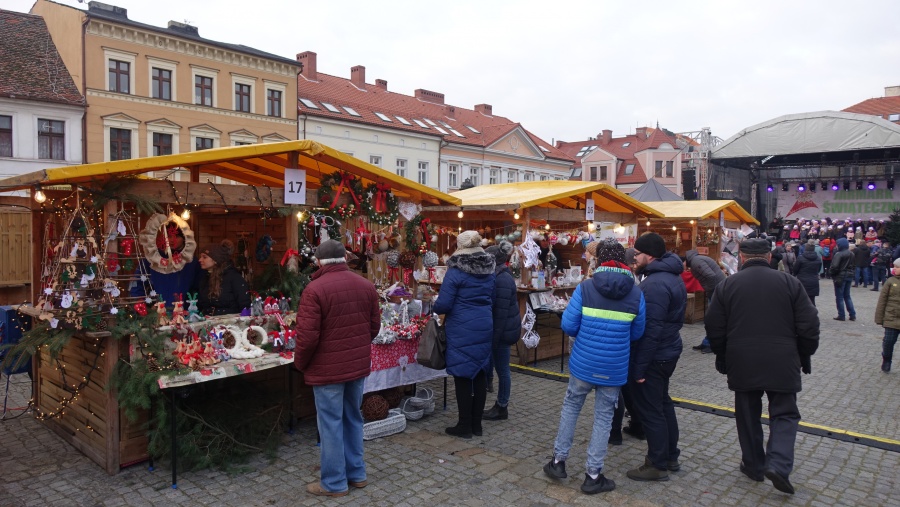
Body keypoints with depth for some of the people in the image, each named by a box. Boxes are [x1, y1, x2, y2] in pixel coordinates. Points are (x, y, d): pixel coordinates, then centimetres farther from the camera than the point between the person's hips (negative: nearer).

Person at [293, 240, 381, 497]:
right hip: (359, 365, 6)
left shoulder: (315, 289, -17)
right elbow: (374, 326, 9)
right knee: (353, 419, 19)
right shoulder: (366, 285, 2)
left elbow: (307, 335, -18)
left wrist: (300, 363, -1)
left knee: (331, 424, 6)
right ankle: (356, 473, 31)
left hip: (328, 368, -6)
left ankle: (334, 483, 18)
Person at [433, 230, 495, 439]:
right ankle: (477, 424, 22)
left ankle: (465, 426, 11)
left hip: (462, 330, -6)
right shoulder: (489, 271, 7)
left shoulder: (456, 272, -12)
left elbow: (443, 305, -14)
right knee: (480, 375, 12)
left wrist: (435, 307, 6)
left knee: (462, 376, 3)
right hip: (485, 328, 6)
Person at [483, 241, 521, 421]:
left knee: (501, 368, 2)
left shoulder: (502, 281, -21)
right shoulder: (500, 276, 10)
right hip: (503, 329, 10)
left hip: (503, 330, -10)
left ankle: (502, 408, 15)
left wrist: (494, 339, -21)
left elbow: (501, 313, -23)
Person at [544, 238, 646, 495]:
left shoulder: (585, 287, -11)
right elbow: (637, 333, 5)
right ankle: (593, 475, 18)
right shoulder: (636, 293, -5)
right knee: (603, 418, 11)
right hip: (614, 367, 0)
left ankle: (558, 460, 25)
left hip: (583, 362, 0)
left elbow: (568, 325, -11)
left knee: (570, 407, 19)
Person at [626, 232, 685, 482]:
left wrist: (639, 367, -22)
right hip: (668, 351, 11)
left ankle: (658, 465, 13)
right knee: (663, 404, 21)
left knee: (650, 410, 2)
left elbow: (650, 330, -27)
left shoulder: (655, 284, -25)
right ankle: (671, 457, 33)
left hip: (654, 356, -10)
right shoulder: (673, 276, 9)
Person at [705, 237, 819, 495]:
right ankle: (778, 464, -7)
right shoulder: (789, 282, -1)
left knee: (748, 414, 14)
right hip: (782, 363, -1)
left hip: (742, 363, 1)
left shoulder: (728, 285, 1)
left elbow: (714, 327, 2)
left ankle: (753, 465, 21)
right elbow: (809, 325, -1)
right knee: (784, 414, 10)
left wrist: (722, 357, 16)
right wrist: (805, 356, 14)